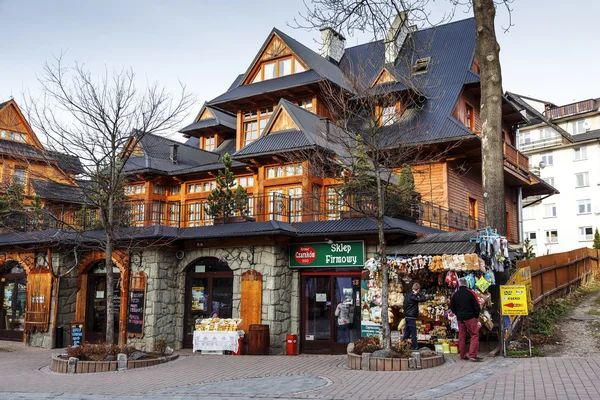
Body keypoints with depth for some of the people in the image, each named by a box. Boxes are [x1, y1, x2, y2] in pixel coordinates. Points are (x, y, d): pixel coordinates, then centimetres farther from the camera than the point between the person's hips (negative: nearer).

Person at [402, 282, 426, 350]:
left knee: (407, 332, 17)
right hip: (411, 317, -9)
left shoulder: (407, 294, 7)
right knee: (413, 333, 2)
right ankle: (414, 346, 10)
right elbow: (423, 299, -22)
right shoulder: (413, 296, -20)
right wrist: (419, 293, -12)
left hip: (407, 316, 9)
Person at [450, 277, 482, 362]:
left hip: (460, 319, 4)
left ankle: (463, 355, 15)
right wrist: (476, 316, 7)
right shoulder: (470, 293, -7)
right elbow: (477, 306, -6)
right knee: (474, 335, -2)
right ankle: (472, 355, -11)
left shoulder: (455, 295, 4)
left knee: (462, 336, 11)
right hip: (470, 318, -4)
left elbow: (452, 307, 11)